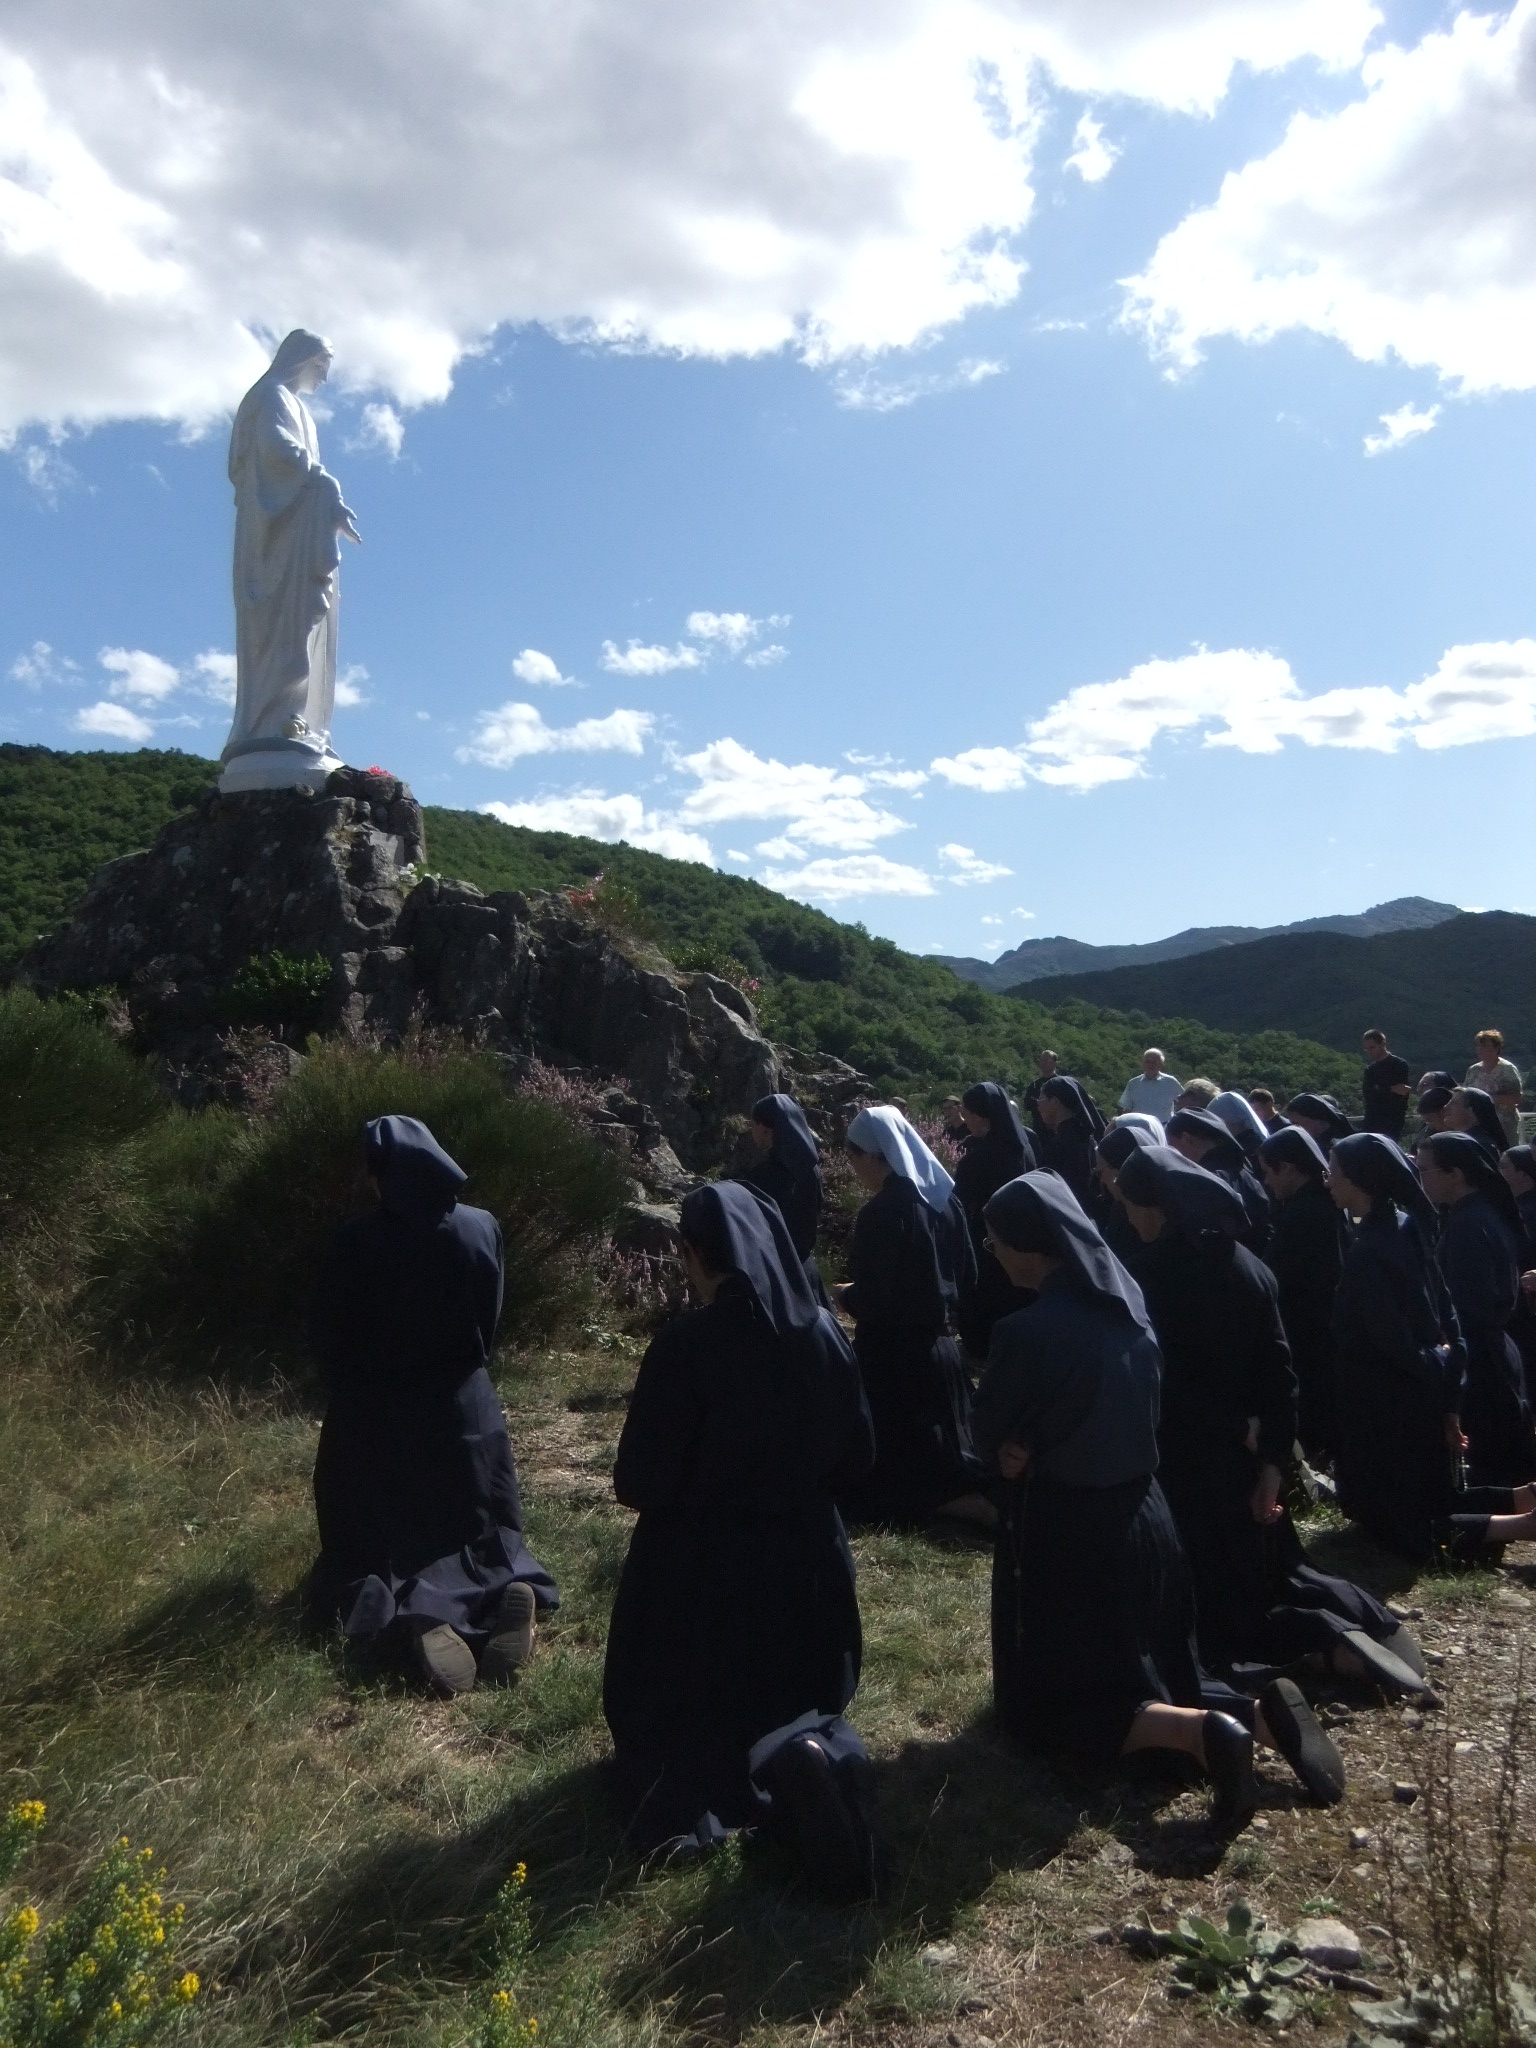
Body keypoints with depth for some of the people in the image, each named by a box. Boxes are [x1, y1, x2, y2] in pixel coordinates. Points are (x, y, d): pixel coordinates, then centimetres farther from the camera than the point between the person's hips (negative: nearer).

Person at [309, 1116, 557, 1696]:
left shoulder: (356, 1242, -16)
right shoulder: (482, 1229, -8)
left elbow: (328, 1335, -5)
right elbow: (490, 1323, 4)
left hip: (376, 1416, -2)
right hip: (464, 1406, 3)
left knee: (373, 1550, 10)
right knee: (475, 1532, 17)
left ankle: (415, 1620, -22)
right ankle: (509, 1589, -17)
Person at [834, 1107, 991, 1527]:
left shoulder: (882, 1213, -20)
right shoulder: (946, 1200, 3)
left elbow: (871, 1300, -20)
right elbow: (966, 1278, 11)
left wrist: (845, 1296, 0)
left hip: (894, 1359, -8)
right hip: (940, 1350, 8)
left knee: (890, 1482, 5)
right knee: (938, 1460, 23)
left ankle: (992, 1508, -11)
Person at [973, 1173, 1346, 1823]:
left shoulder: (1028, 1332, -25)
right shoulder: (1129, 1302, -1)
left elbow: (990, 1430, -11)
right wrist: (1036, 1444, -1)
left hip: (1064, 1532, -7)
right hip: (1139, 1515, 7)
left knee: (1050, 1704, 8)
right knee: (1153, 1673, 24)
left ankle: (1196, 1731, -13)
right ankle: (1257, 1710, -1)